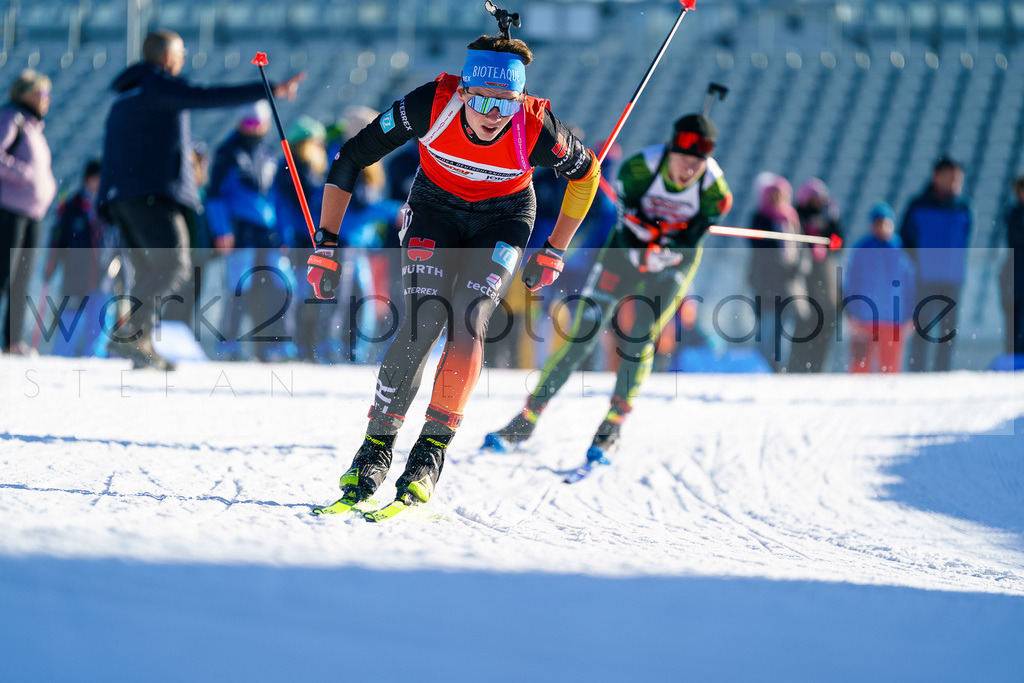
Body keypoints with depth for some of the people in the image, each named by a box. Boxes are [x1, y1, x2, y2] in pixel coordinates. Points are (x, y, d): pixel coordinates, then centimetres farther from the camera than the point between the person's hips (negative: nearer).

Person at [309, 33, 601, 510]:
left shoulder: (536, 128, -31)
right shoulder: (431, 104, -31)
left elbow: (586, 172, -7)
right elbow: (351, 157, -19)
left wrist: (554, 253, -4)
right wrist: (326, 245, -20)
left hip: (502, 219, 0)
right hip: (436, 206, 0)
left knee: (468, 320, -22)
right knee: (424, 321, -19)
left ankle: (431, 452, -13)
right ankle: (376, 445, -6)